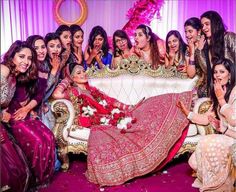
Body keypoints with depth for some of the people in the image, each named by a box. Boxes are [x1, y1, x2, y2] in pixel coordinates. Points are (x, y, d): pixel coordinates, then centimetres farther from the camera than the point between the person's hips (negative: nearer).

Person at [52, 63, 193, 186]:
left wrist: (130, 108, 12)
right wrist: (65, 81, 5)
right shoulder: (73, 91, 7)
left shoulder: (92, 89, 25)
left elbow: (111, 101, 22)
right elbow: (56, 94, -14)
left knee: (152, 109, -4)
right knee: (100, 141, -40)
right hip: (101, 125, -5)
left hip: (115, 118, 6)